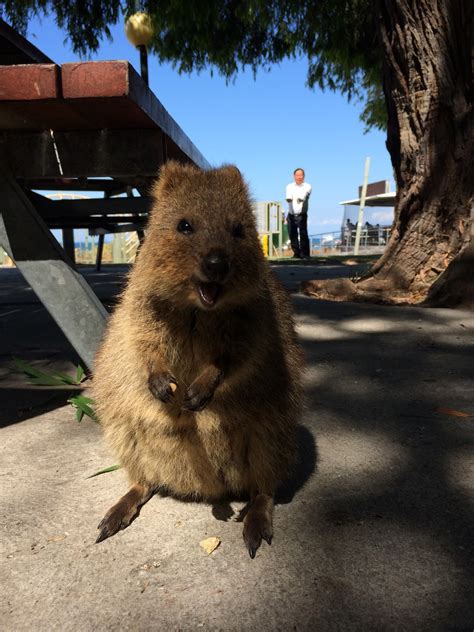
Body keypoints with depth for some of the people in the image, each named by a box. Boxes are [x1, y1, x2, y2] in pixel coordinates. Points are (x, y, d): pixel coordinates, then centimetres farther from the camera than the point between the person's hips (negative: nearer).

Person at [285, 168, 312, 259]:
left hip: (302, 215, -3)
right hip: (291, 215, 3)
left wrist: (301, 198, -42)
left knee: (303, 234, -12)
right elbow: (288, 197, -12)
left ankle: (305, 254, -8)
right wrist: (288, 198, -37)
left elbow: (305, 195, -18)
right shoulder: (289, 186, 10)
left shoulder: (307, 186, 5)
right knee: (292, 235, 4)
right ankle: (297, 253, 16)